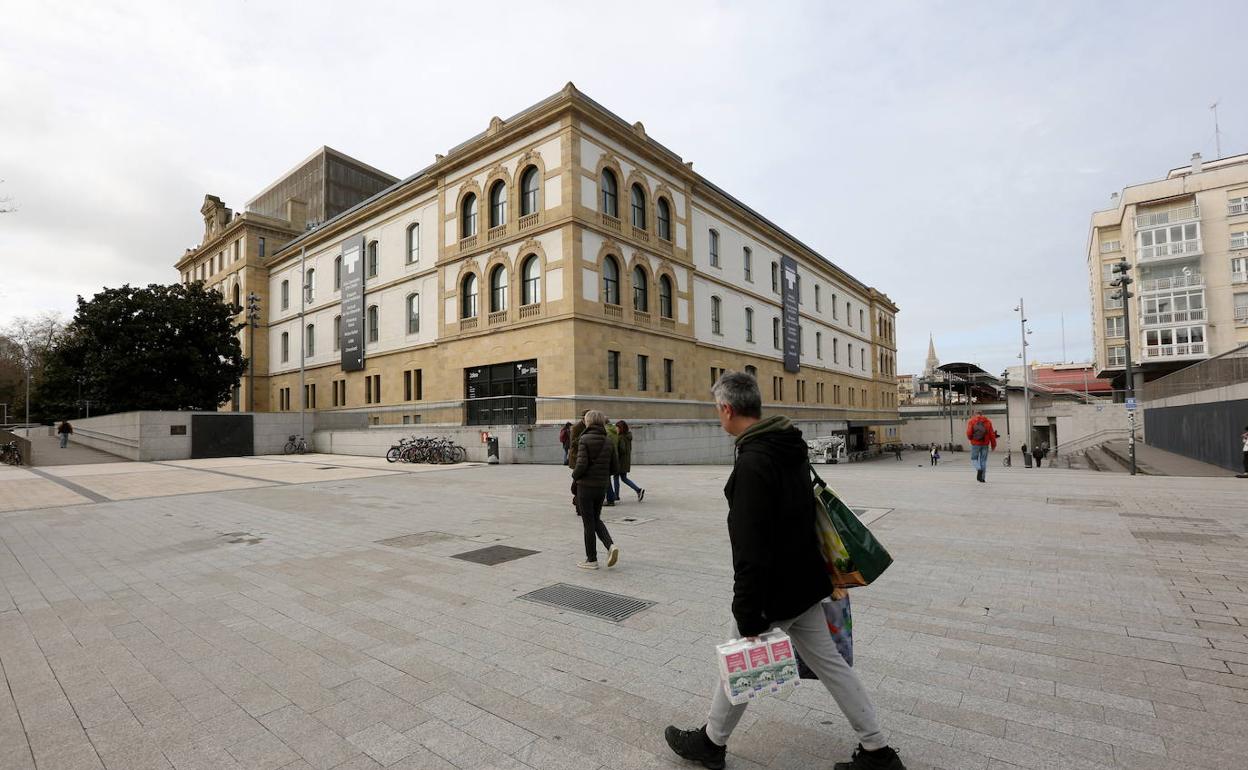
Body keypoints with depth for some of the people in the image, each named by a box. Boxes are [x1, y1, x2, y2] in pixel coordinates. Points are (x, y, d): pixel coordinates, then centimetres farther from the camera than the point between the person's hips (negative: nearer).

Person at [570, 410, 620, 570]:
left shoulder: (585, 440, -13)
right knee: (596, 519, 21)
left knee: (588, 522, 6)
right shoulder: (608, 442, 3)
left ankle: (591, 560, 14)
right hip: (602, 486, 5)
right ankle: (611, 545, 1)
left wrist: (574, 475, -1)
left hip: (586, 486, -5)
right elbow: (615, 467, 4)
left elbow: (582, 464, -20)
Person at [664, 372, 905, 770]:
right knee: (829, 661, 19)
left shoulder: (752, 462, -27)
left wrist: (748, 616, -23)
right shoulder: (792, 447, 3)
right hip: (803, 580, 8)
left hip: (774, 589, -8)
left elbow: (750, 550, -28)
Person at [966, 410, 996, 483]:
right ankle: (983, 477, 8)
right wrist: (993, 444, 9)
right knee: (983, 460, 8)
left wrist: (970, 438, 11)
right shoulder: (988, 421, 5)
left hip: (975, 444, -2)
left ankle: (979, 469, -18)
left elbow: (969, 433, -10)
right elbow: (992, 434, 2)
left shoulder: (971, 421, -3)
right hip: (985, 444, 2)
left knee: (974, 459, 10)